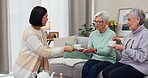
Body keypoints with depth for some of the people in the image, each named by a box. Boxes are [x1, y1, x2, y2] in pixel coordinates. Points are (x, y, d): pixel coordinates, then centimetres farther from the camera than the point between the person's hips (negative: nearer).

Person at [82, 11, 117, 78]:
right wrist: (85, 50, -21)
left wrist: (95, 50, -36)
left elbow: (106, 51, -19)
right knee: (85, 67, -28)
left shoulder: (111, 34, -9)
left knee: (93, 68, -32)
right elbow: (89, 49, 2)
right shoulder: (93, 34, 7)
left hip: (108, 60, -4)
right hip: (95, 58, 4)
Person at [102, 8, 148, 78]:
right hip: (124, 62, 8)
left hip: (138, 66, -7)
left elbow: (142, 57, -21)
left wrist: (124, 48, -21)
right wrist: (119, 43, 2)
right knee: (105, 72, -13)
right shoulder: (130, 34, 13)